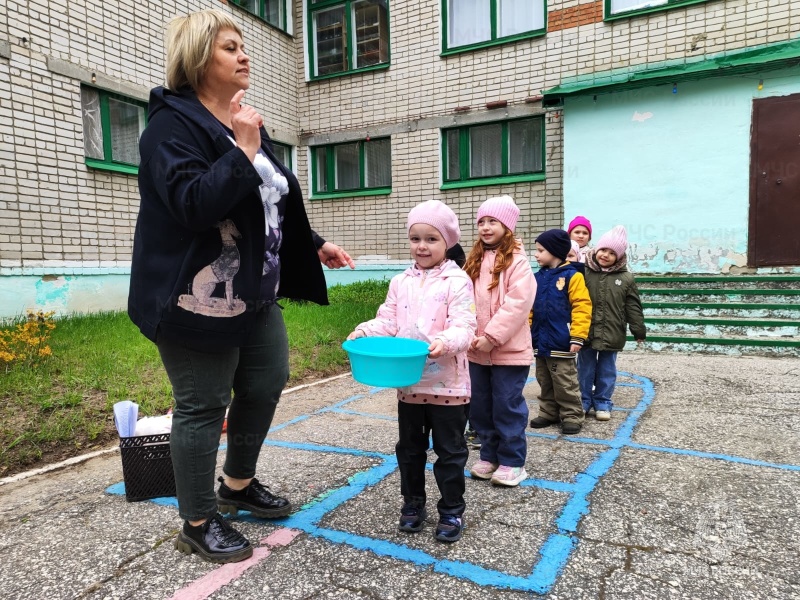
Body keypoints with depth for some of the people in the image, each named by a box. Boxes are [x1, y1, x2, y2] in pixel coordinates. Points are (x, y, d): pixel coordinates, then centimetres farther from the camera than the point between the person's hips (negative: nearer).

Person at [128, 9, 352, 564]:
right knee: (204, 405, 1)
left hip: (255, 292, 9)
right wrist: (243, 151, -23)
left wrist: (315, 245, 20)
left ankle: (238, 483, 37)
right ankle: (198, 524, 21)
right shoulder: (173, 123, -10)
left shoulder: (248, 125, 16)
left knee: (268, 384, 14)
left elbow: (279, 203, 23)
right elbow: (192, 205, -25)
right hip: (199, 298, -9)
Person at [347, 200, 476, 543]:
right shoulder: (400, 283, 7)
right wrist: (364, 332, -12)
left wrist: (445, 341, -36)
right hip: (409, 382, 5)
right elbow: (387, 321, 5)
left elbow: (464, 326, -16)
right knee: (410, 447, 18)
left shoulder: (457, 281, -9)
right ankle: (412, 503, 36)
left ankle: (452, 510, 26)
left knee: (450, 450, 9)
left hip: (447, 384, -5)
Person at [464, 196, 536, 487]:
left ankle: (512, 461, 20)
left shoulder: (517, 260, -10)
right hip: (476, 350, 7)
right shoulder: (474, 260, 10)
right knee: (481, 406, 15)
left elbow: (517, 303, -18)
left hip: (509, 350, -6)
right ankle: (489, 455, 32)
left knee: (507, 406, 4)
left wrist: (492, 336, -20)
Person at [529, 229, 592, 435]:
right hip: (540, 341, 7)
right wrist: (527, 332, 8)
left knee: (565, 383, 3)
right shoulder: (538, 277, 9)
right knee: (545, 382, 17)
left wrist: (577, 337, -18)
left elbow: (581, 308, -13)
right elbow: (531, 307, 13)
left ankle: (572, 417, 16)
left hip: (561, 342, -7)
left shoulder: (572, 276, -10)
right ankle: (549, 413, 30)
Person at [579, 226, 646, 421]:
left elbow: (633, 307, 4)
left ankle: (602, 403, 25)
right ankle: (584, 401, 25)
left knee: (606, 371, 12)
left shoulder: (626, 278, -1)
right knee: (585, 369, 11)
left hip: (611, 334, 1)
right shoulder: (584, 272, -5)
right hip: (586, 332, -1)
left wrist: (639, 330, 5)